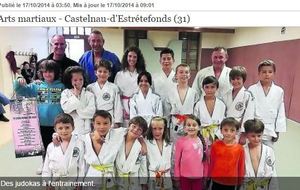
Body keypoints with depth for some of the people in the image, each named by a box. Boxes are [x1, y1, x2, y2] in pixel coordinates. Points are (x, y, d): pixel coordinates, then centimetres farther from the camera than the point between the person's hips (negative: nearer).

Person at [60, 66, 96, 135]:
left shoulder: (89, 95, 2)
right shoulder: (65, 93, 5)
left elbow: (92, 112, -7)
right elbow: (66, 108, -10)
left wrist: (78, 110, -7)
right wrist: (75, 95, -8)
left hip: (84, 129, 0)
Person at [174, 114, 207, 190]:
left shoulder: (202, 141, -2)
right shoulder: (180, 141, -11)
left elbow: (205, 159, 6)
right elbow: (177, 160, -5)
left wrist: (205, 174, 9)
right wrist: (177, 175, -3)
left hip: (198, 176, 3)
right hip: (184, 176, -2)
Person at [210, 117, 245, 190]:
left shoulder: (240, 148, -11)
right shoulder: (215, 145, -9)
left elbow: (241, 167, -1)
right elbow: (211, 162, 1)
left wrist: (240, 182, 5)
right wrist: (209, 177, 9)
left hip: (231, 183, 0)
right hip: (217, 181, 1)